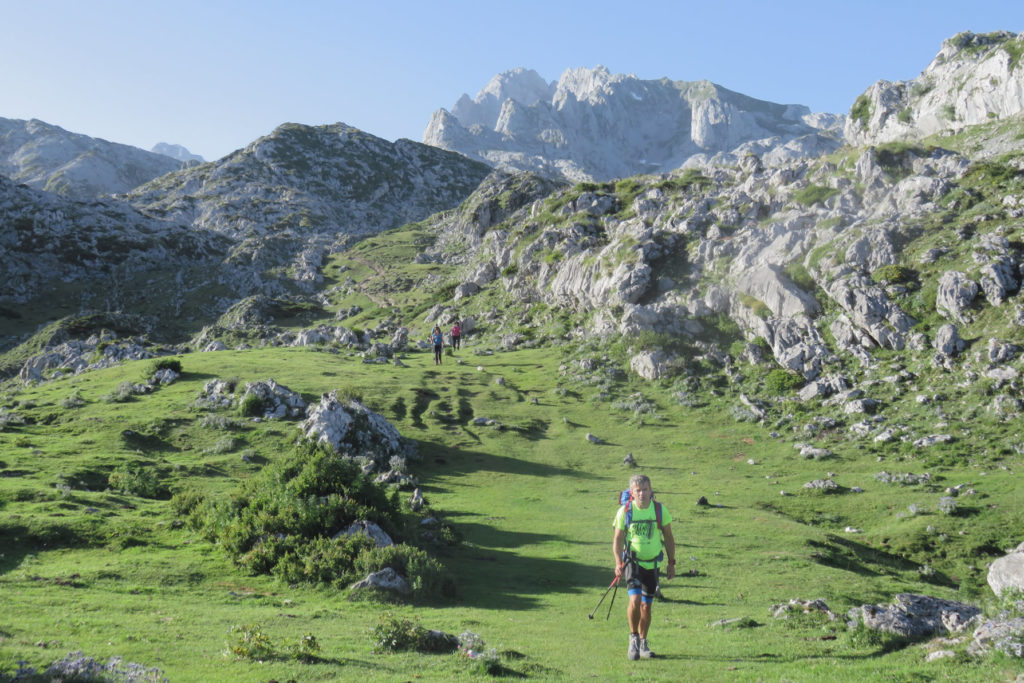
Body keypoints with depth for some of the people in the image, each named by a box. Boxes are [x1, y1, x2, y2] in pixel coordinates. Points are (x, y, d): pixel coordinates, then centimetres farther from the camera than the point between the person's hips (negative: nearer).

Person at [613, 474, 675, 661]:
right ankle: (633, 638, 3)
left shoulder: (660, 510, -4)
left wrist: (671, 563, 4)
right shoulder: (624, 511, -8)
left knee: (646, 605, 8)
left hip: (652, 563, 2)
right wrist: (618, 563, -11)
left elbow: (669, 538, 6)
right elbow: (617, 539, 0)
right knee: (635, 600, -19)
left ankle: (643, 643, 27)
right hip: (632, 561, -2)